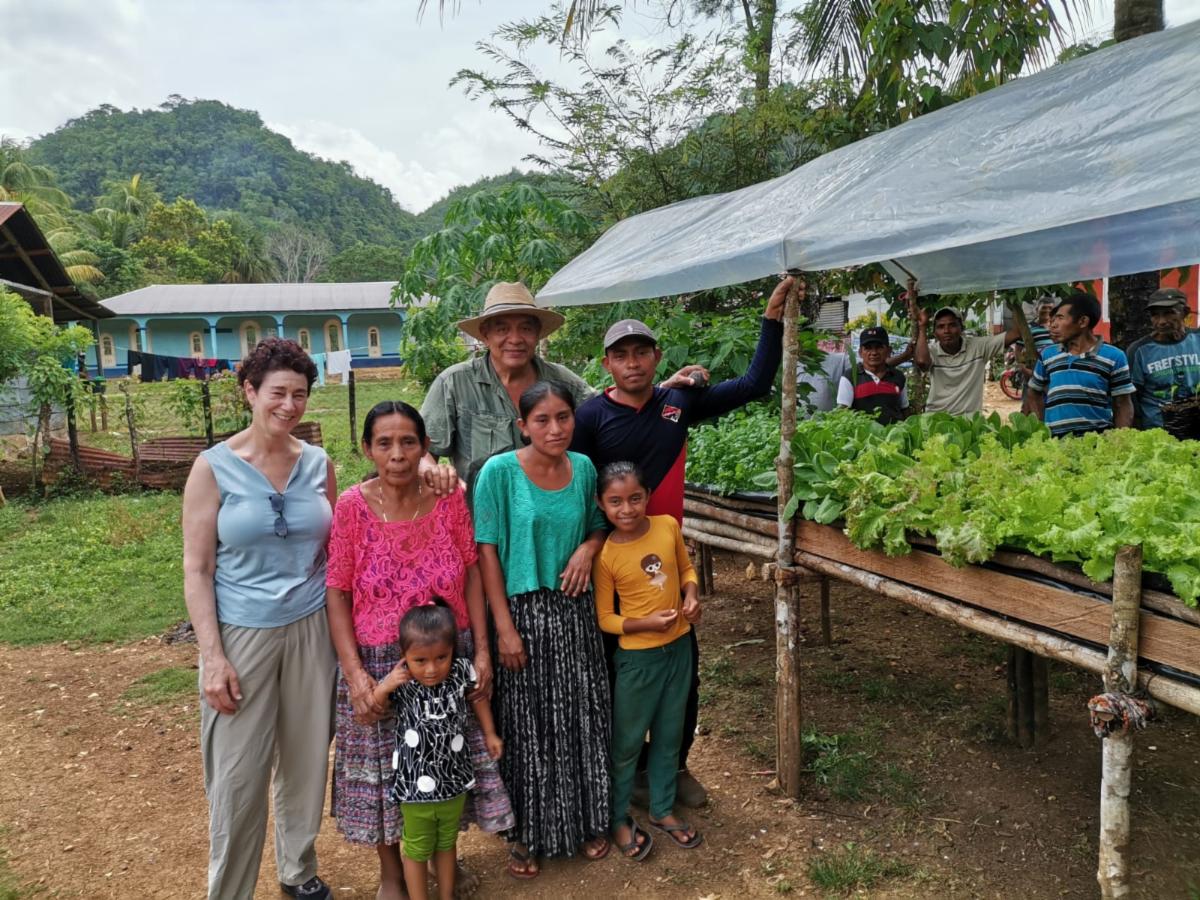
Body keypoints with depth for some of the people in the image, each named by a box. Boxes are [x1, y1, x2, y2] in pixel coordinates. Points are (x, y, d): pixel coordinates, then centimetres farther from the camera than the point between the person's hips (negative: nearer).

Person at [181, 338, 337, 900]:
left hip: (311, 628, 3)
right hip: (242, 634, -3)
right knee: (239, 773, 4)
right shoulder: (214, 467, -7)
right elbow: (196, 570, -6)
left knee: (307, 759, 14)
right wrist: (212, 655, -11)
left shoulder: (319, 464, 2)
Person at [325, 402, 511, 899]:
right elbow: (337, 594, -10)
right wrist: (355, 673, -16)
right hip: (380, 661, -2)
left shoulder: (449, 498, -8)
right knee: (384, 766, 14)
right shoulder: (353, 505, -13)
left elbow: (472, 575, -1)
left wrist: (481, 651, -4)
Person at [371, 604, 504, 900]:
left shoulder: (461, 672, -15)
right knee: (417, 850, 16)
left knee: (446, 844, 25)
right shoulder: (400, 682, -20)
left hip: (454, 780, 3)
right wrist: (384, 686, -27)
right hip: (416, 785, -2)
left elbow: (478, 696, 6)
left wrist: (490, 734, 12)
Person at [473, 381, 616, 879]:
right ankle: (525, 833, 27)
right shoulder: (499, 472, -12)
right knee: (526, 725, 7)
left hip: (574, 611, 4)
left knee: (581, 718, 13)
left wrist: (589, 548, -9)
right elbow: (487, 552, -11)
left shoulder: (584, 468, 0)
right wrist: (505, 627, -14)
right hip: (523, 610, -4)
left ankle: (586, 820, 34)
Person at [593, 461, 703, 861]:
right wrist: (646, 624, -24)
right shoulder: (606, 556, -17)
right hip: (638, 656, -4)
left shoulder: (668, 526, -7)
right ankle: (619, 818, 31)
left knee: (669, 735, 20)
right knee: (628, 741, 10)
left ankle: (662, 809, 39)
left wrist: (691, 594, -10)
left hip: (679, 648, 4)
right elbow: (604, 618, -10)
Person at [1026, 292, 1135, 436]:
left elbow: (1122, 406, 2)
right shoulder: (1047, 355, 9)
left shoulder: (1113, 356, 0)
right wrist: (1044, 424, 10)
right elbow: (1034, 392, 22)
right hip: (1055, 439, 3)